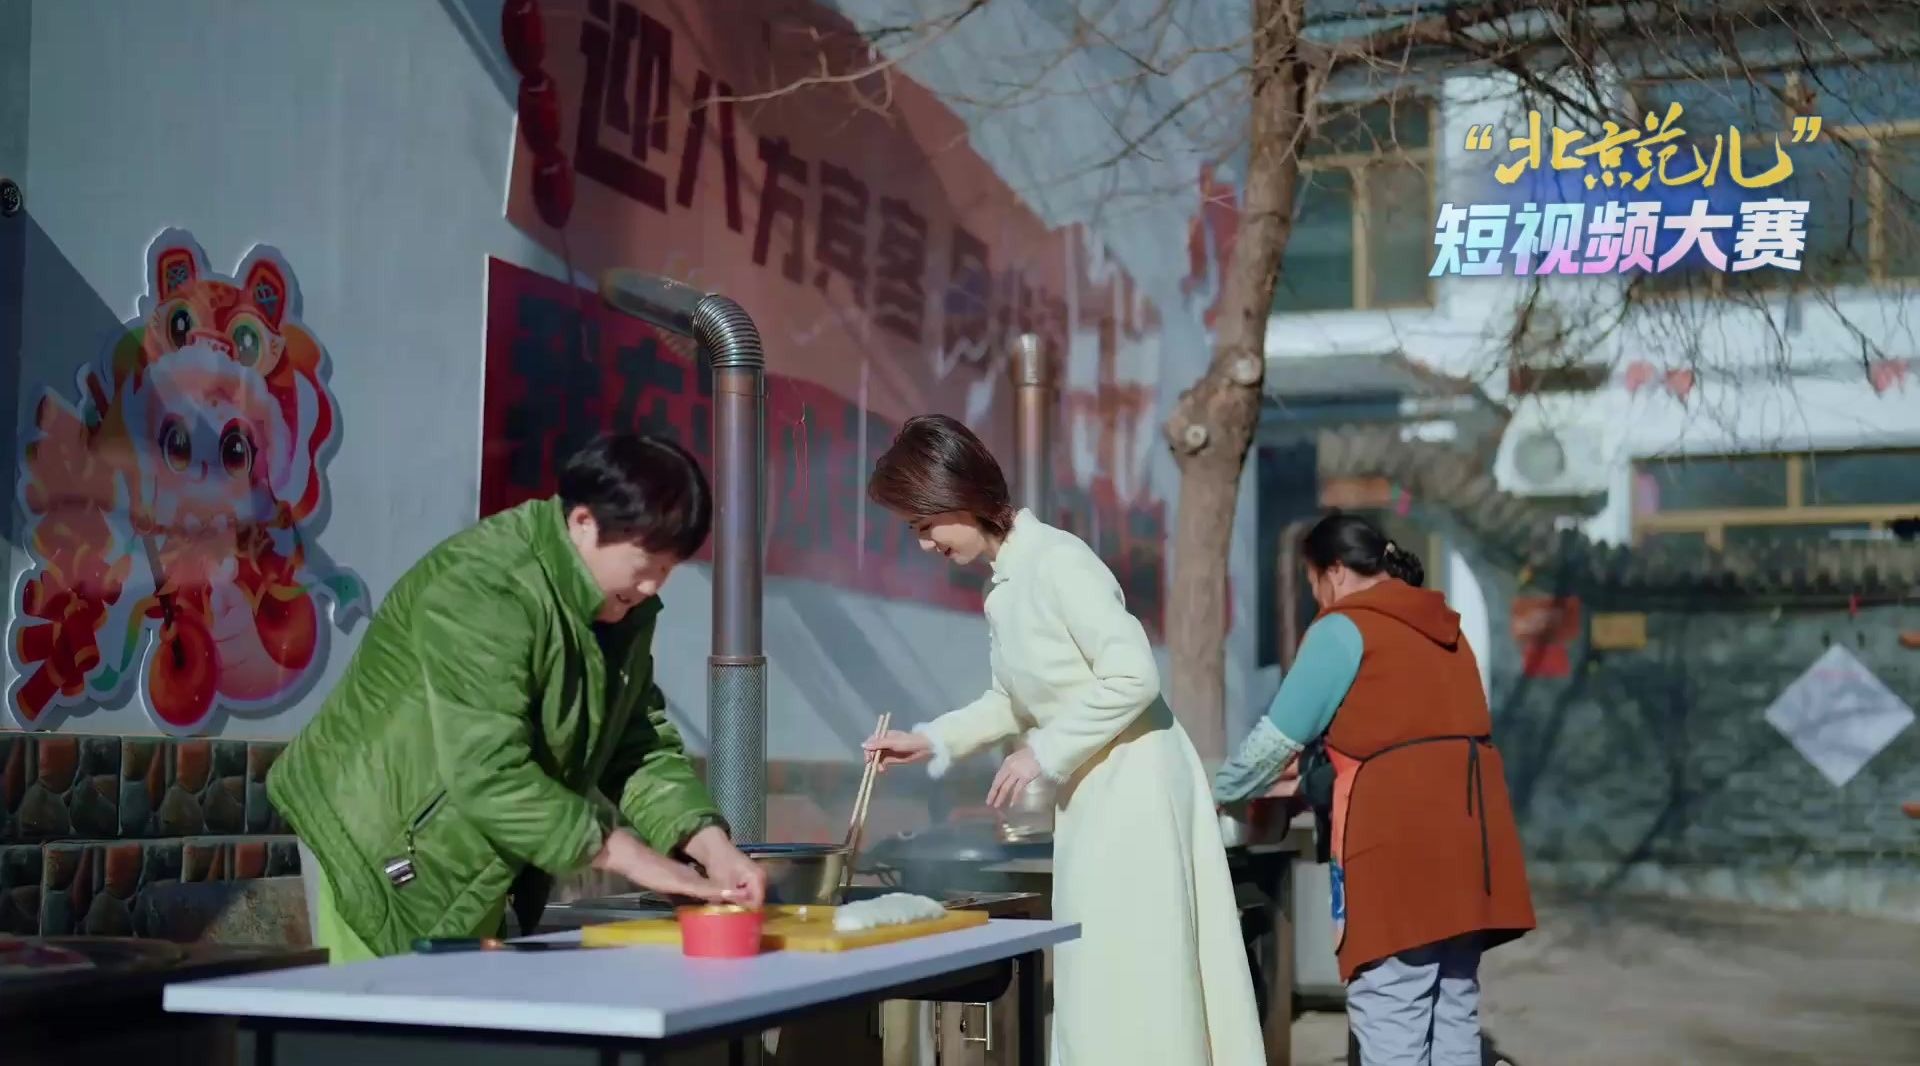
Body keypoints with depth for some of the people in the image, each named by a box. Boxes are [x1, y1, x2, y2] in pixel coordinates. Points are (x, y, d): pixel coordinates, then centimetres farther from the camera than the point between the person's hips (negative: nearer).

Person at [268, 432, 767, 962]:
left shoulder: (625, 609, 0)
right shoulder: (481, 592, -28)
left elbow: (642, 746, 1)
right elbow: (490, 773, -34)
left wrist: (709, 843, -15)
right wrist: (626, 854, -32)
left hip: (478, 860, 8)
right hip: (381, 847, -8)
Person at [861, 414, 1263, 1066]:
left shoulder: (1056, 561, -17)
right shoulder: (1005, 583, 11)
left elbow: (1133, 676, -23)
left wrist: (1043, 755, -17)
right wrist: (931, 742, 15)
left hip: (1132, 787, -9)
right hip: (1092, 795, 9)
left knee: (1130, 983, -5)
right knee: (1100, 983, 12)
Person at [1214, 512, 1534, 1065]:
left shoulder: (1343, 630, -2)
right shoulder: (1443, 627, 21)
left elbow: (1275, 739, -1)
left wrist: (1220, 793, 15)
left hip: (1399, 837, -8)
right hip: (1462, 830, 8)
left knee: (1389, 1019, -7)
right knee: (1454, 1008, 10)